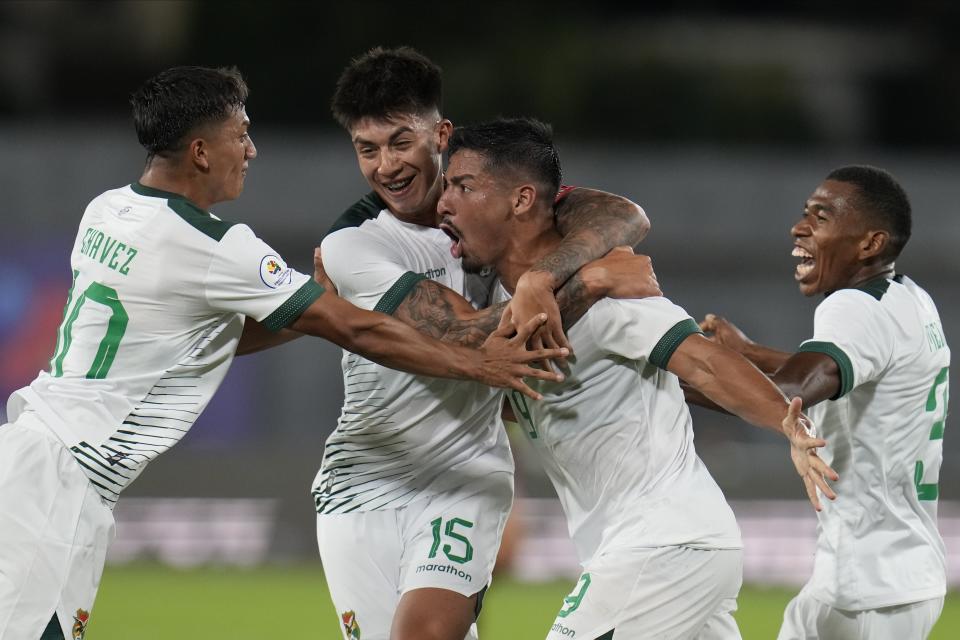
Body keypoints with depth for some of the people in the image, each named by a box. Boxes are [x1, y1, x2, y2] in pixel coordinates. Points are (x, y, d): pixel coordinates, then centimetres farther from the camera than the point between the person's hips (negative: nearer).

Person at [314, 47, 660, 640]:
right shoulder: (350, 246, -13)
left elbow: (625, 218, -16)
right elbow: (470, 335, -23)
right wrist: (591, 279, -28)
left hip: (464, 479, 0)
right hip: (360, 494, 0)